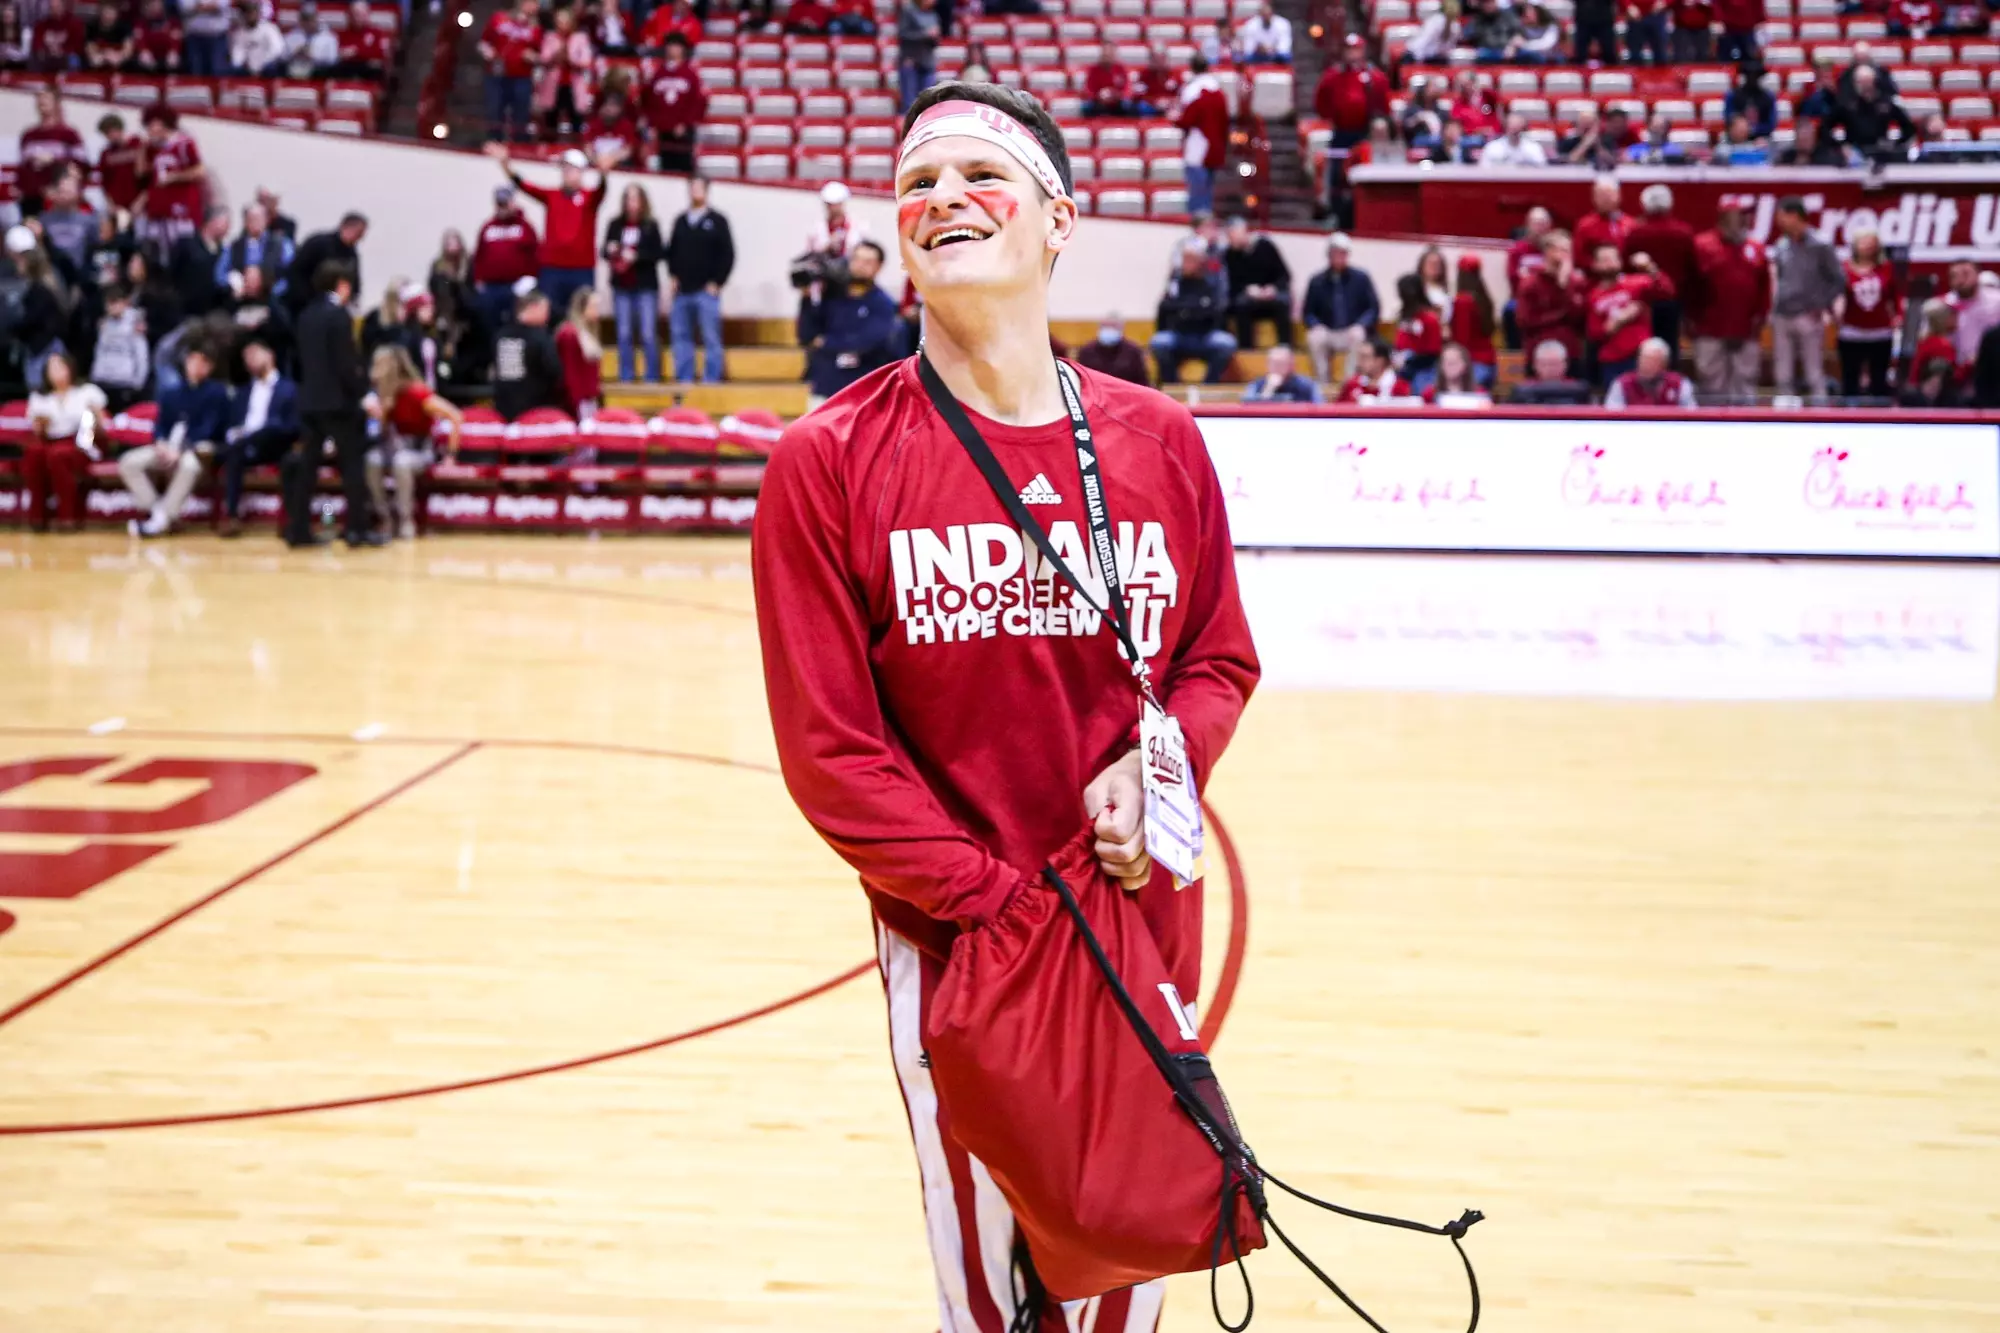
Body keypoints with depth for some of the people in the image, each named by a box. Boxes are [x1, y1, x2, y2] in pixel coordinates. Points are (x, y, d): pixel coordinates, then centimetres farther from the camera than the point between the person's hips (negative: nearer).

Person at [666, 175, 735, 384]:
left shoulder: (717, 221, 1)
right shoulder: (680, 221, 15)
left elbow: (728, 255, -2)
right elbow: (671, 251, 20)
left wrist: (716, 283, -7)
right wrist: (672, 277, 7)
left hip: (707, 291, -5)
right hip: (682, 291, 5)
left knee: (711, 338, -4)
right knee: (681, 336, 5)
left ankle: (711, 381, -1)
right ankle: (684, 380, 9)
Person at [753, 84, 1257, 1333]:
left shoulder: (1159, 440, 0)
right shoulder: (830, 462, -9)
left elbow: (1221, 659, 10)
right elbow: (828, 748, -10)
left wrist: (1157, 769, -11)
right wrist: (997, 898, -15)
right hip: (952, 946, -2)